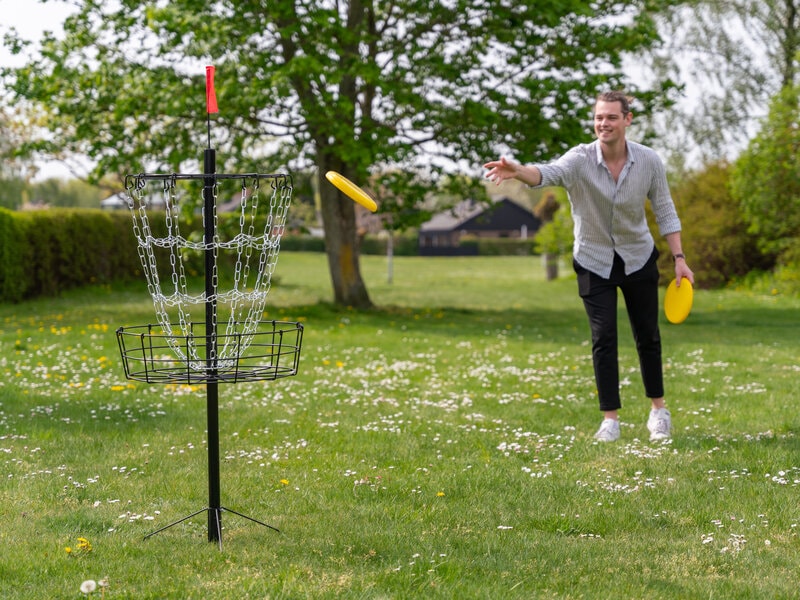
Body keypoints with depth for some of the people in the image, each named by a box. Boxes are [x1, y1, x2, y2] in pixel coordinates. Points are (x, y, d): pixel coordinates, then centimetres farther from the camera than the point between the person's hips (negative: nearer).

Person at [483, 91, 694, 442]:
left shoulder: (649, 161, -13)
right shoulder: (580, 160, -21)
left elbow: (664, 211, -2)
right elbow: (549, 173, -42)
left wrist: (679, 258, -7)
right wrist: (518, 172, -64)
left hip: (638, 258, 2)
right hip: (594, 261, -1)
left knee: (648, 336, 8)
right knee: (603, 338, -7)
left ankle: (658, 409, 26)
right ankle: (610, 418, 3)